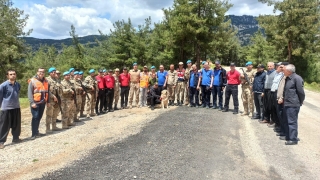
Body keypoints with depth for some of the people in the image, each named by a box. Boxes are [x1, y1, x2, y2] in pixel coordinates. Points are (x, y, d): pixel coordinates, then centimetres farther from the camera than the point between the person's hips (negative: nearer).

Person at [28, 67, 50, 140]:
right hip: (35, 102, -6)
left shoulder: (46, 81, 12)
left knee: (39, 117, 13)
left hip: (43, 102, 6)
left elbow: (47, 91, 16)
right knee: (35, 117, -8)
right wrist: (32, 102, -17)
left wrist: (48, 101, 12)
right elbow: (29, 93, -10)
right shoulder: (32, 81, -6)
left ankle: (36, 132, 24)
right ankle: (34, 134, -3)